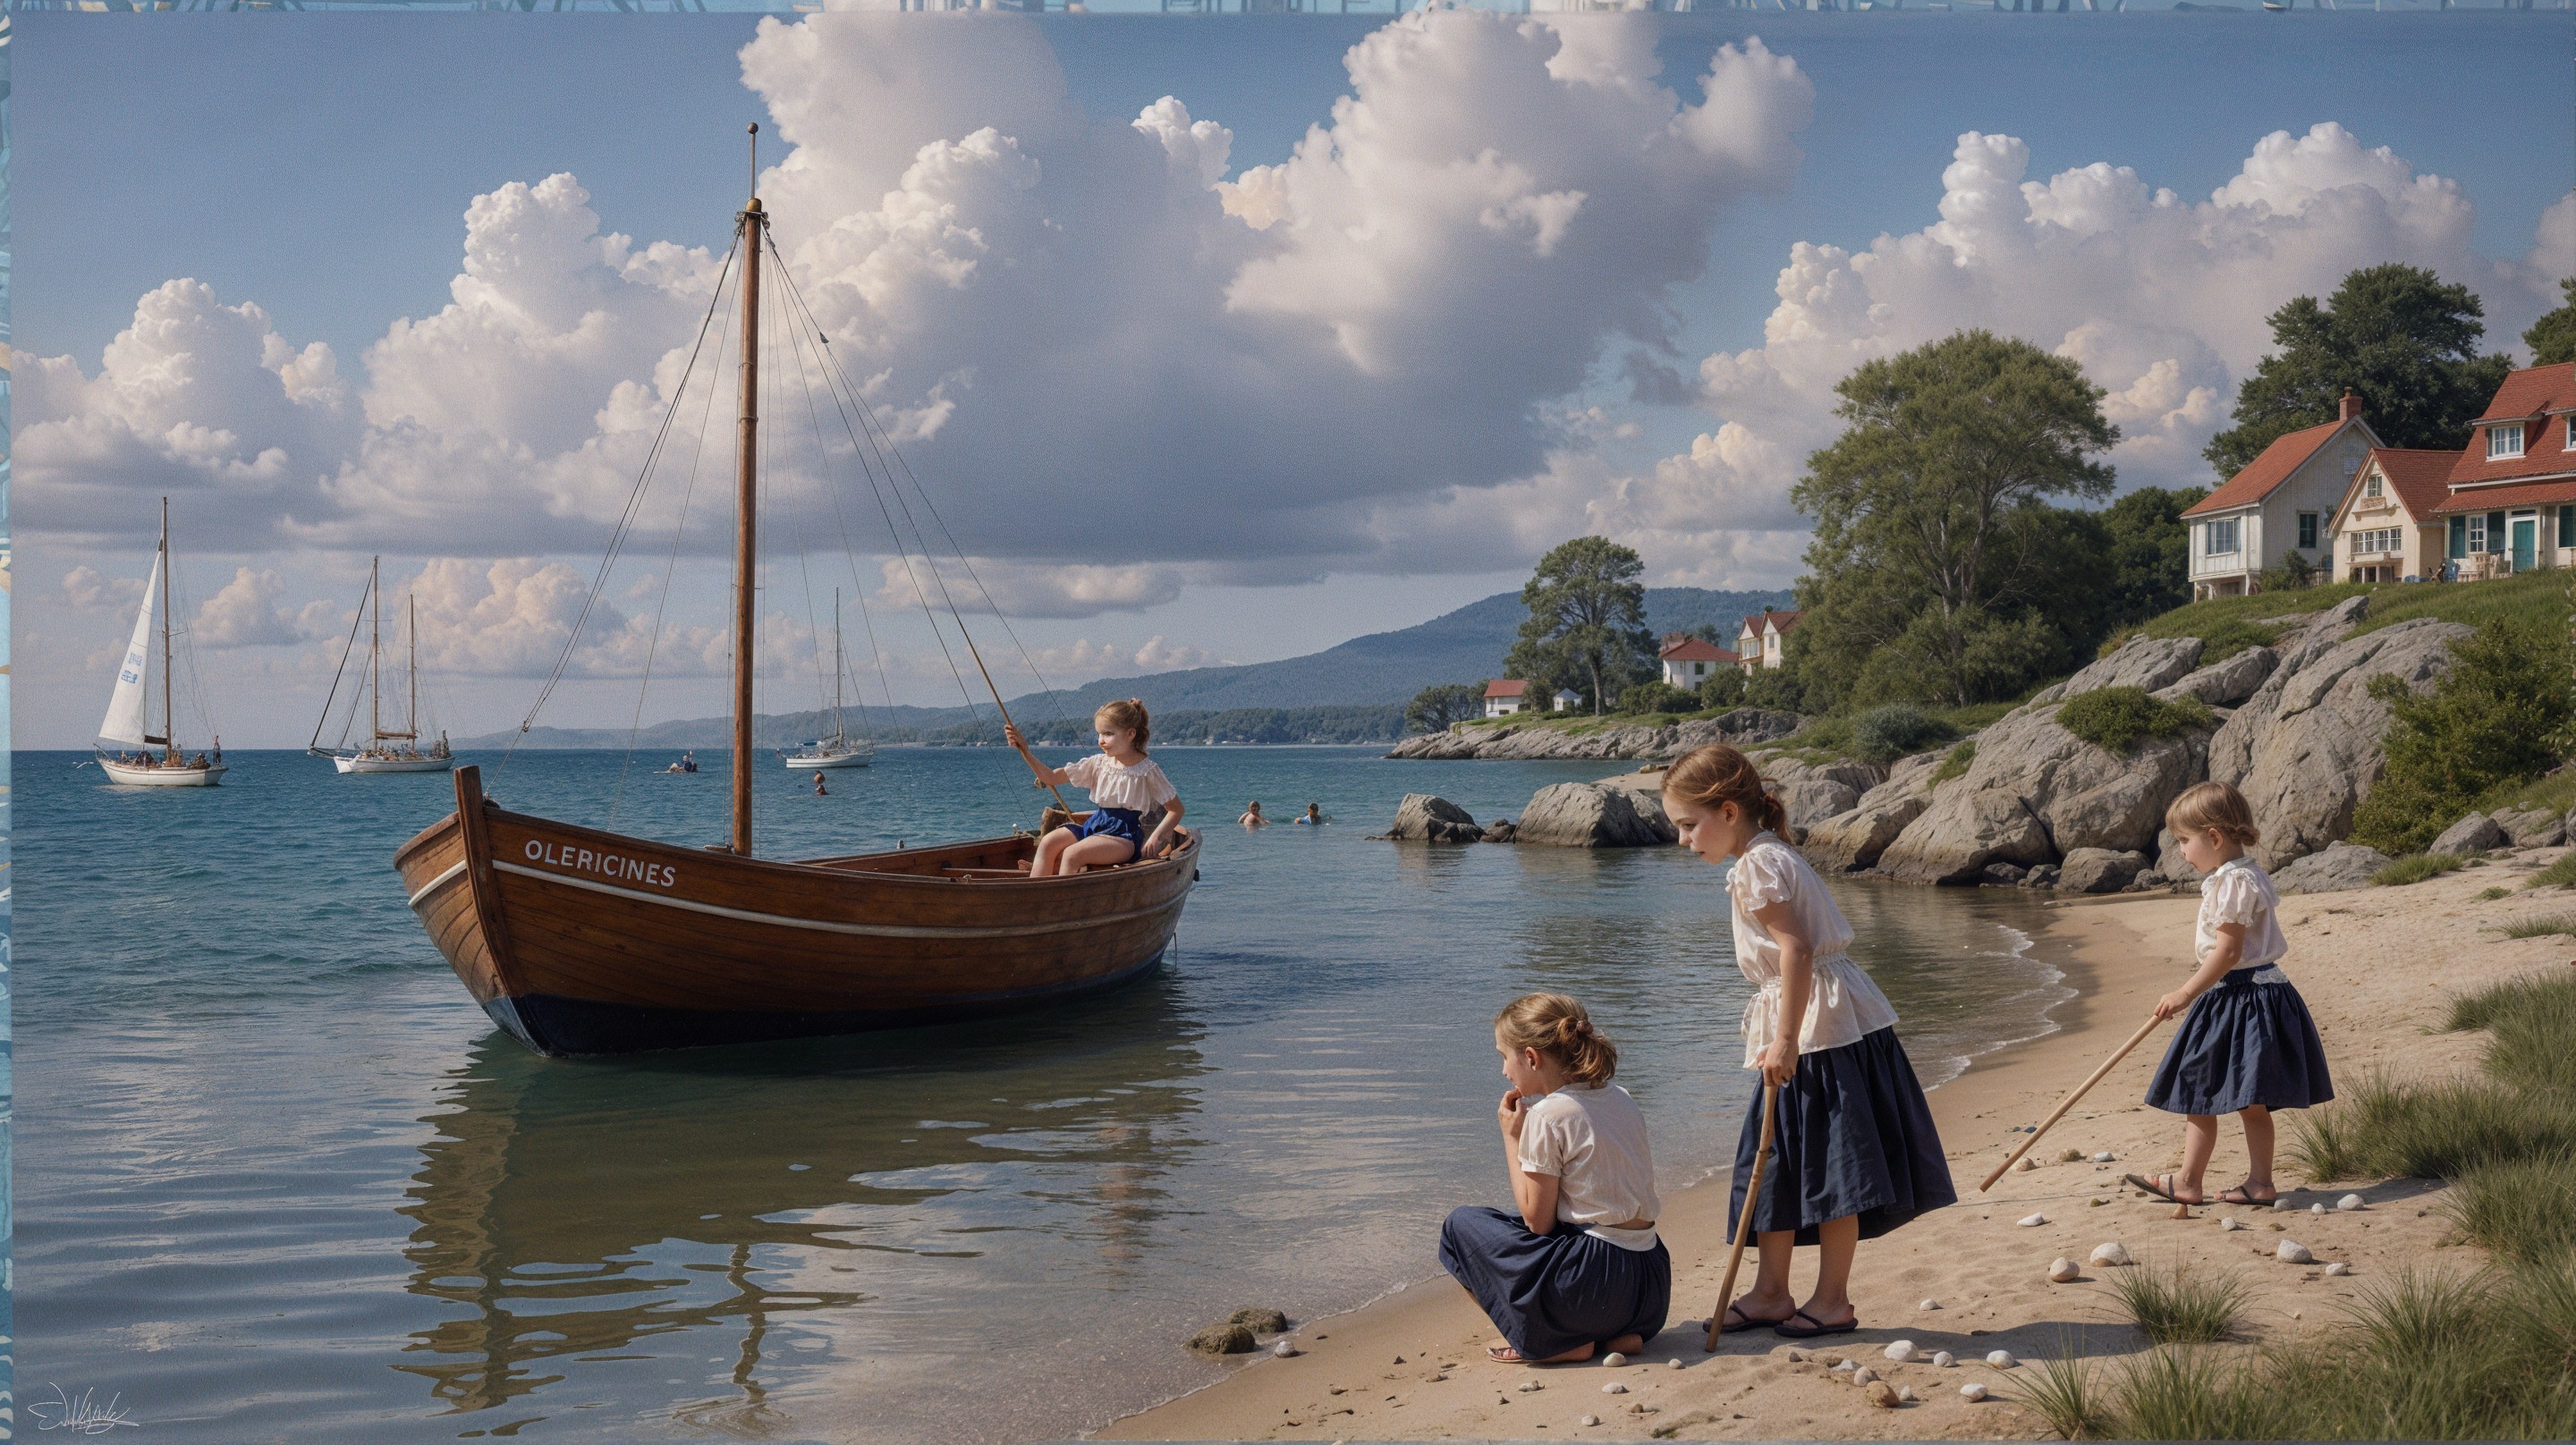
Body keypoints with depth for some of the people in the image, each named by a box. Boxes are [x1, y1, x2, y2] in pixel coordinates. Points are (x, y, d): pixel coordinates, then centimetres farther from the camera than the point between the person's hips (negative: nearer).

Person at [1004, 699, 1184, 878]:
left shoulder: (1147, 771, -5)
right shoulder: (1098, 763, 9)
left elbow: (1176, 809, 0)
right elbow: (1051, 778, 8)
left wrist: (1156, 838, -13)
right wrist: (1025, 752, -3)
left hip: (1124, 835, -6)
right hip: (1094, 827, 6)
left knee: (1072, 854, -30)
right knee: (1048, 842, -20)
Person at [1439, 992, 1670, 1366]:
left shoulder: (1549, 1114, -13)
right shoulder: (1620, 1098, 10)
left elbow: (1537, 1221, -8)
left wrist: (1512, 1138, -1)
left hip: (1597, 1280, -8)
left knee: (1460, 1226, 5)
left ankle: (1557, 1342, 0)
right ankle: (1616, 1333, 12)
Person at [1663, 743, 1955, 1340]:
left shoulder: (1759, 864, -14)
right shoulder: (1769, 858, 17)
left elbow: (1797, 950, -23)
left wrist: (1785, 1040, -24)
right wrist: (1781, 1039, 21)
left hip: (1822, 1026, -11)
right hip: (1809, 1028, 11)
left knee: (1831, 1165, -2)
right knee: (1777, 1159, 13)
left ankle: (1833, 1300, 7)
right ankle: (1772, 1292, 20)